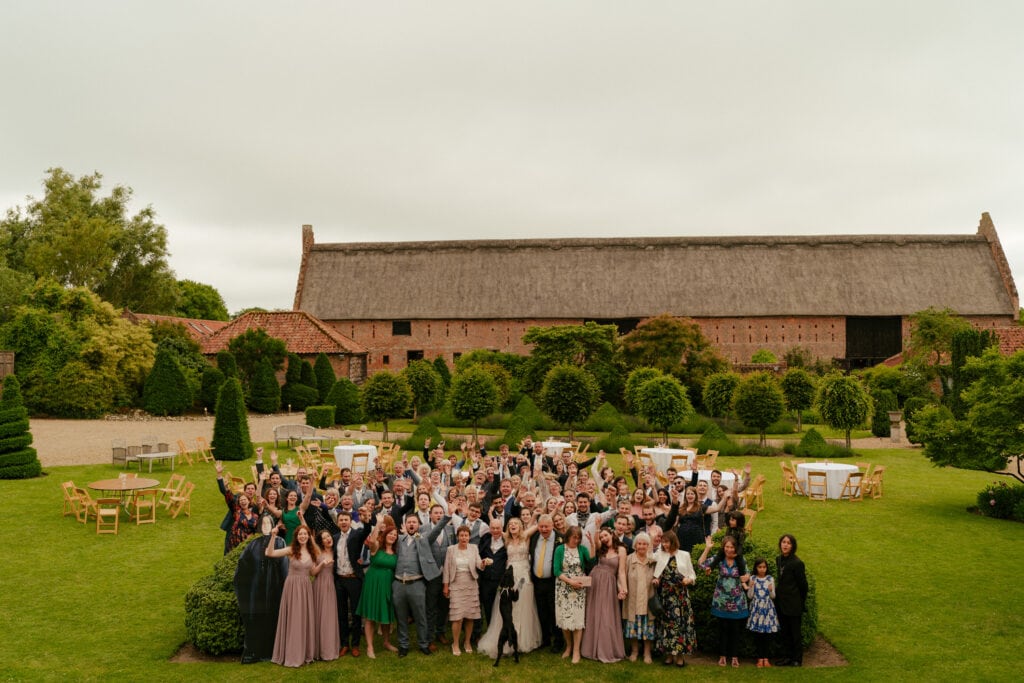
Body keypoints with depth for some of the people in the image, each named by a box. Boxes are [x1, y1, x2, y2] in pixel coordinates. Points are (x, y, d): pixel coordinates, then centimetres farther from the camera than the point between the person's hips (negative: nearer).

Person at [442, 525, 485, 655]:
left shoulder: (474, 548, 3)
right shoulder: (451, 549, -1)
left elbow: (478, 565, -7)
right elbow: (447, 568, 1)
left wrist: (483, 562, -29)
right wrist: (446, 586, 0)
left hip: (471, 586, 2)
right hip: (456, 586, -2)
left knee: (470, 616, 5)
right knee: (457, 617, -7)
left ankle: (467, 642, 22)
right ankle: (455, 644, 8)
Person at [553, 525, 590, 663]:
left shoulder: (582, 549, 1)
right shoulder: (560, 549, -1)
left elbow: (592, 563, -14)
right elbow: (557, 571, -6)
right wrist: (570, 581, -16)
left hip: (579, 588, 0)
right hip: (563, 588, 0)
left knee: (578, 618, -3)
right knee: (564, 618, 5)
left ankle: (576, 650, 6)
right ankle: (568, 646, 24)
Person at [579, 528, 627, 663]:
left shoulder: (621, 550, -2)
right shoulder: (600, 548, 12)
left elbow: (621, 571, -6)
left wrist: (623, 588, -15)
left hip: (608, 584, -4)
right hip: (594, 581, 4)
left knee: (606, 617, 1)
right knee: (593, 615, 9)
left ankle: (607, 650, 12)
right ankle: (593, 648, 21)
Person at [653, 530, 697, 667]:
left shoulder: (684, 555, 6)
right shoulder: (659, 555, 8)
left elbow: (692, 575, 7)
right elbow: (656, 575, 11)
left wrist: (689, 580, -12)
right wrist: (655, 580, -9)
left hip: (681, 595, -1)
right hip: (664, 595, 1)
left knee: (680, 622, -3)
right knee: (665, 622, 1)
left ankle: (679, 654, 5)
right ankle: (668, 654, 11)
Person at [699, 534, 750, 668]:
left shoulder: (741, 560, -3)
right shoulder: (718, 559, -5)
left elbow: (747, 575, 7)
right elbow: (702, 563, -12)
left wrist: (747, 578, -15)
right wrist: (707, 548, -17)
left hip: (737, 601, 0)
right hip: (721, 601, 0)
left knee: (735, 630, 7)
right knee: (723, 629, 8)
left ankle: (734, 656, 17)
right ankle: (722, 656, 18)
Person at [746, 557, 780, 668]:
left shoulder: (770, 579, 2)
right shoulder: (753, 579, 2)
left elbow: (773, 596, 3)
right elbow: (750, 596, 1)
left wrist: (771, 590, -17)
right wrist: (751, 587, -14)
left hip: (768, 608, 0)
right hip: (756, 608, 0)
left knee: (767, 634, -1)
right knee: (757, 634, 0)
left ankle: (766, 658, 9)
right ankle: (760, 658, 10)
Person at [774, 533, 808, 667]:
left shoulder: (797, 563, -17)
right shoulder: (779, 560, 4)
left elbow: (803, 584, -9)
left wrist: (801, 602, -1)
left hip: (793, 604, -7)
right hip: (781, 603, 7)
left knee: (795, 632, 5)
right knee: (784, 632, 15)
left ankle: (797, 659, 16)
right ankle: (788, 657, 26)